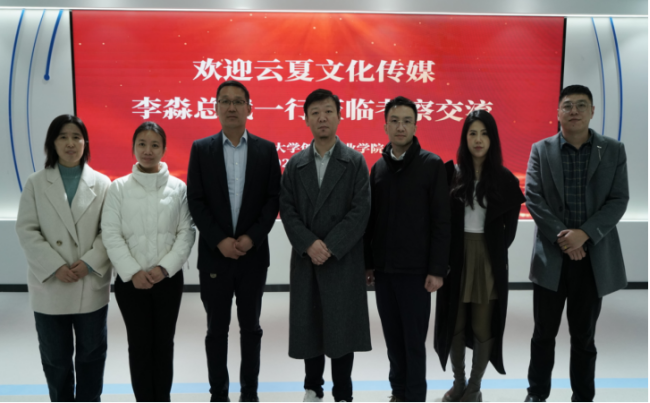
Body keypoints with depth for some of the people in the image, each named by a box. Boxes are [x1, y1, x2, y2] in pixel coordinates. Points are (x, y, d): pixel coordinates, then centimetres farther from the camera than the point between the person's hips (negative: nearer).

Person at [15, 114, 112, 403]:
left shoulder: (102, 183, 2)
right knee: (55, 355, 12)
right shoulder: (36, 183, 3)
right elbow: (26, 230, -3)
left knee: (91, 352, 12)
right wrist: (55, 267, -14)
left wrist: (89, 263, -16)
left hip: (91, 284, 0)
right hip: (50, 285, 0)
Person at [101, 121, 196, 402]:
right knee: (139, 344, 6)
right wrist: (133, 272, -12)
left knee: (164, 343, 10)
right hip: (130, 280, -1)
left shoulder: (178, 187, 0)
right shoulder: (119, 188, -1)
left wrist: (165, 267, -12)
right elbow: (111, 234, -4)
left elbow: (186, 232, -2)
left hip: (169, 278, 1)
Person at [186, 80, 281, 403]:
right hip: (214, 255, 0)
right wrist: (220, 241, -13)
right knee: (217, 329, 9)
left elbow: (273, 199, -2)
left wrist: (252, 237, -13)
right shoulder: (201, 149, 1)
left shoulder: (266, 149, 2)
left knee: (250, 327, 12)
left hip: (253, 254, 1)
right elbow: (195, 201, -4)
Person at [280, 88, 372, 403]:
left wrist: (330, 246, -15)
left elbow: (361, 211, -8)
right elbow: (287, 209, 2)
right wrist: (309, 244, -13)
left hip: (344, 259, -2)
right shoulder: (295, 164, 8)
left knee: (342, 328, 2)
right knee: (308, 325, 9)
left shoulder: (355, 161, 0)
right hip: (305, 258, 3)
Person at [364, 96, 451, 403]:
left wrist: (437, 269, -12)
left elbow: (441, 221, -8)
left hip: (415, 270, -4)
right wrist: (367, 263, 8)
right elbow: (371, 219, 10)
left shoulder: (432, 164, -5)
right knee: (393, 338, 14)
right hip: (383, 269, 4)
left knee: (414, 340, 4)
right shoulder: (379, 167, 9)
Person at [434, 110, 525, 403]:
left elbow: (510, 226, 4)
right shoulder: (451, 173, -1)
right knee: (455, 323, 11)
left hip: (490, 260, -1)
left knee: (483, 325, 7)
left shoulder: (505, 178, -1)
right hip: (456, 258, 1)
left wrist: (496, 250, -3)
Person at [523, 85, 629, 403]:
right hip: (551, 256, 0)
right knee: (544, 334, 10)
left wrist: (584, 233, -17)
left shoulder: (613, 151, 3)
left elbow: (619, 200, -4)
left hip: (594, 258, 0)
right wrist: (562, 236, -16)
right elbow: (533, 198, -6)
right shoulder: (541, 150, 2)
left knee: (584, 337, 11)